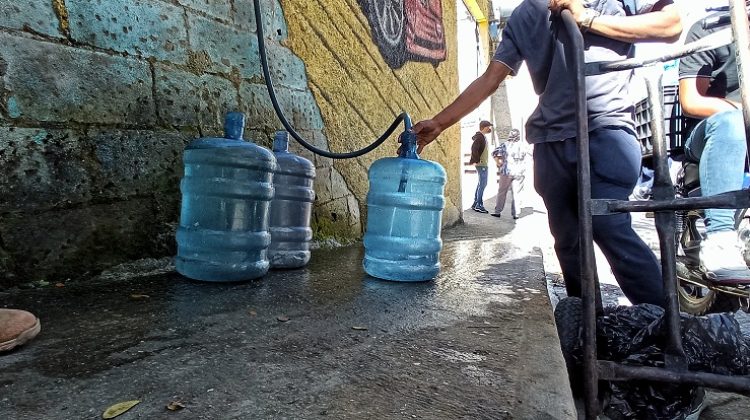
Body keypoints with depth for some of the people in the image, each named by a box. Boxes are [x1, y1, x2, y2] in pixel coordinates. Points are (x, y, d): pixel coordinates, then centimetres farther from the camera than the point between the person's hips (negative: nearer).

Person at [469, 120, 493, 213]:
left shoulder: (482, 136, 17)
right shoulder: (480, 136, -13)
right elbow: (474, 148, -26)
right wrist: (476, 160, -23)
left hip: (483, 164, 10)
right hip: (481, 164, -10)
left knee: (481, 184, 13)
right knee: (482, 184, -8)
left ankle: (475, 204, 18)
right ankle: (479, 205, -5)